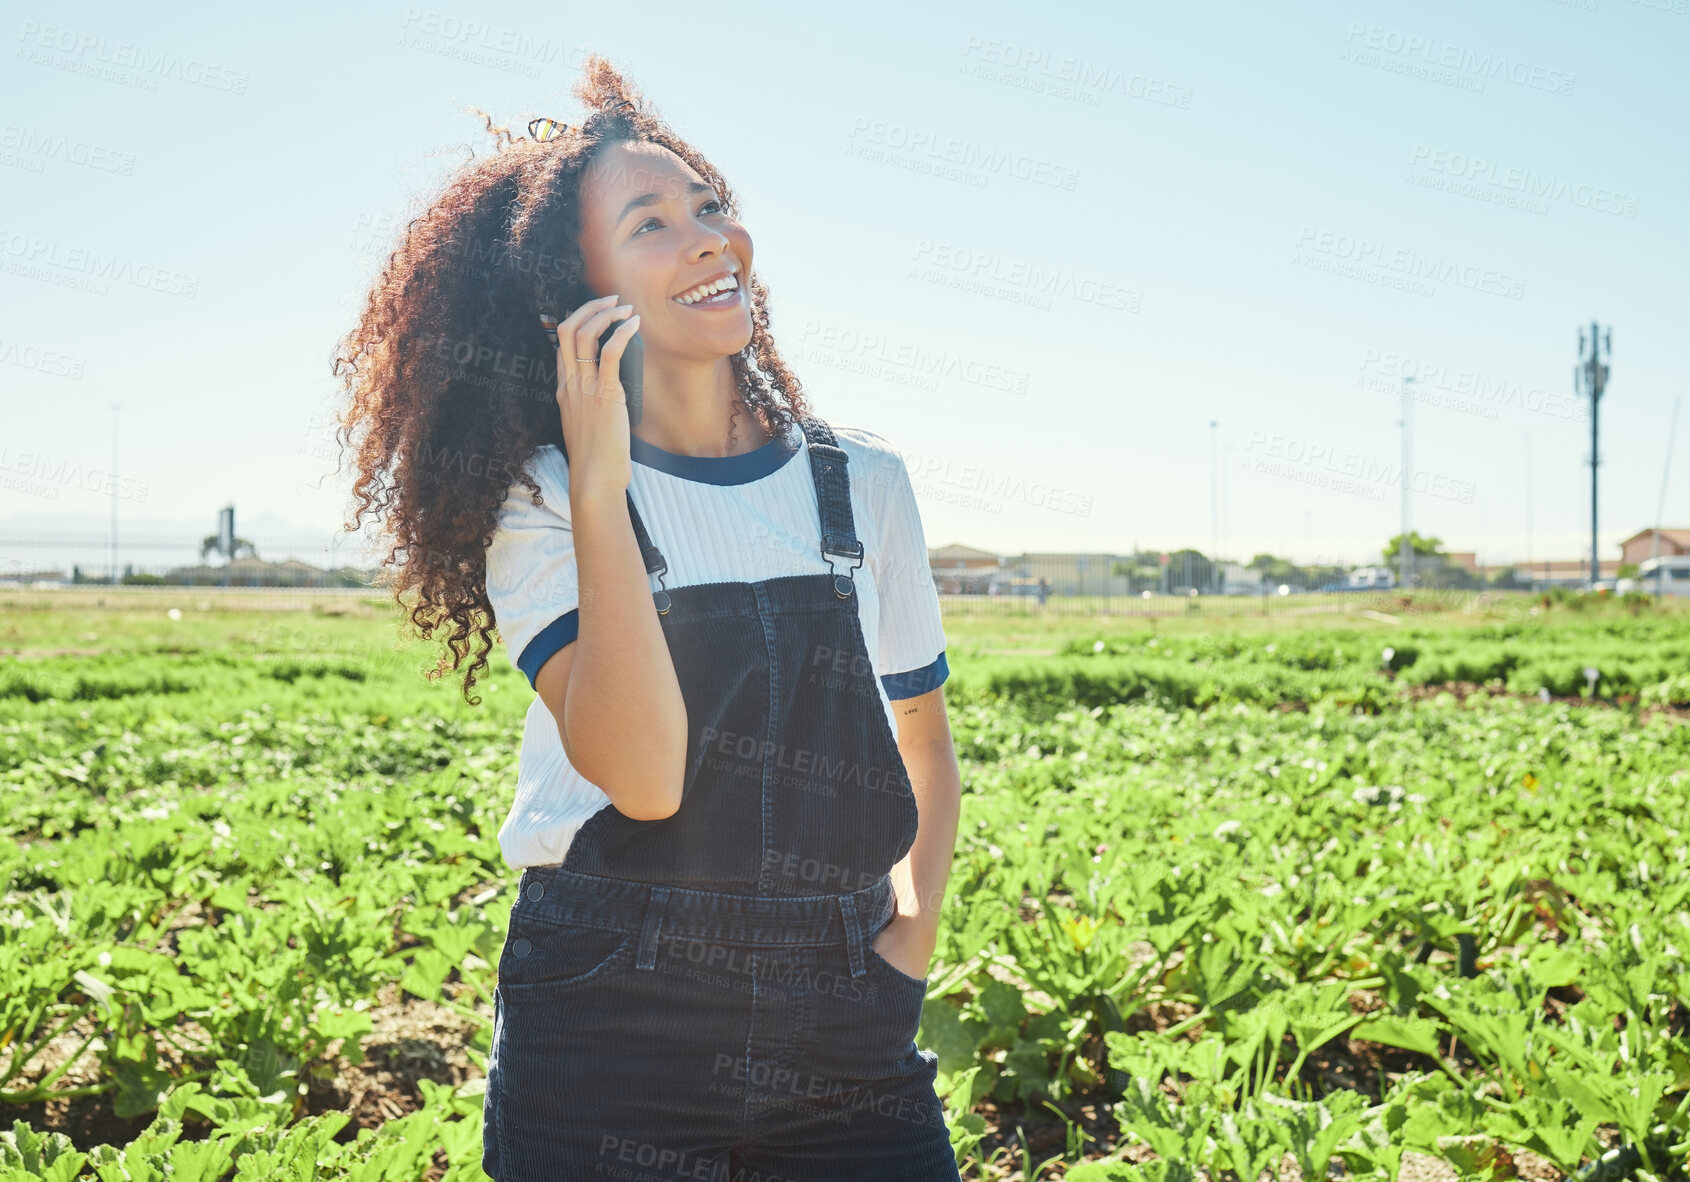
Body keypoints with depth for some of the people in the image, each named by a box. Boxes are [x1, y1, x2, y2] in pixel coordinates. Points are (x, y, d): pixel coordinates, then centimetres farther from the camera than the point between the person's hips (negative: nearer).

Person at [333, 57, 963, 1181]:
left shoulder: (863, 483, 4)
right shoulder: (540, 499, -6)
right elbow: (642, 776, -21)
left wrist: (916, 927, 1)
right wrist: (600, 486, -24)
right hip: (608, 1040, -2)